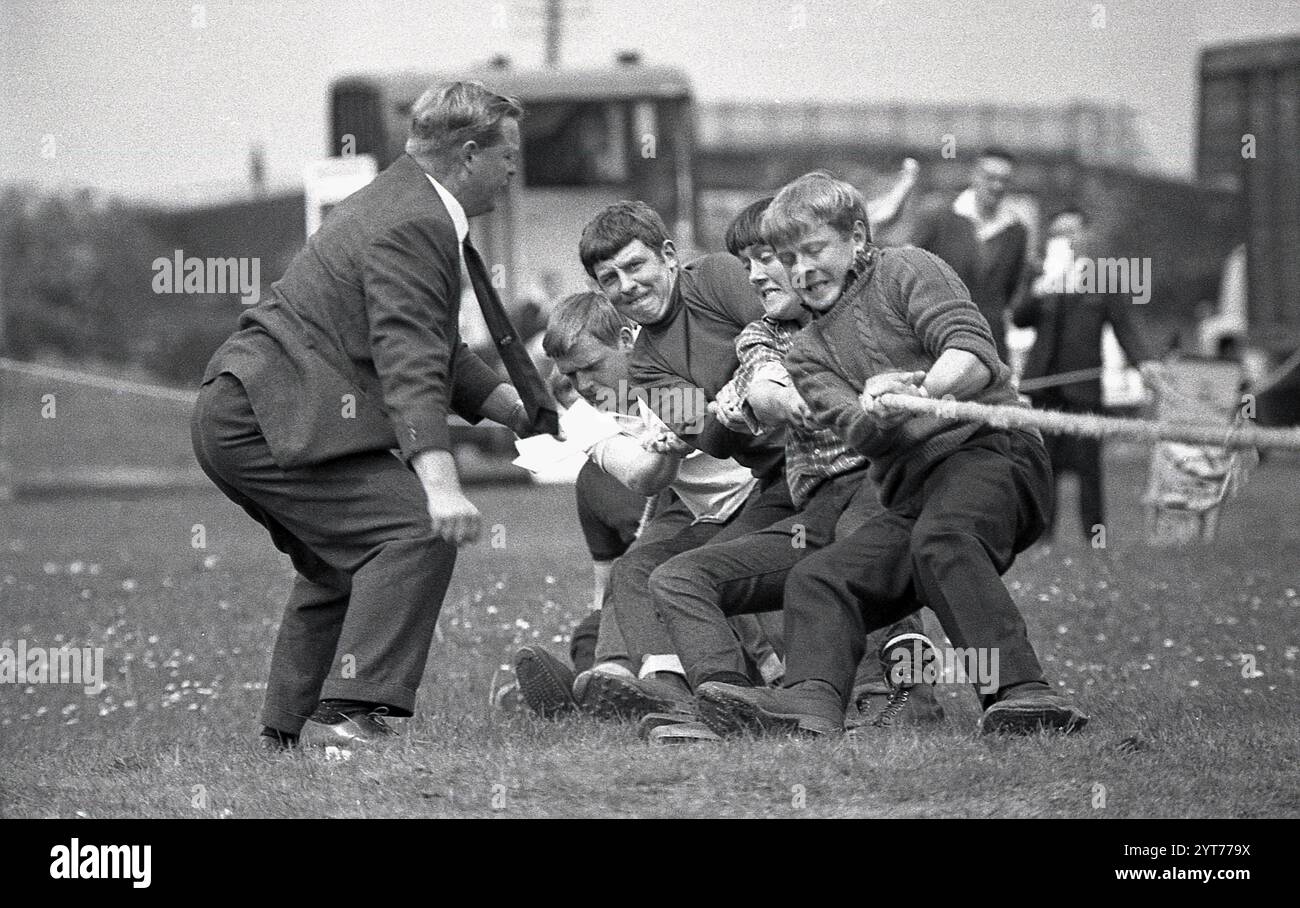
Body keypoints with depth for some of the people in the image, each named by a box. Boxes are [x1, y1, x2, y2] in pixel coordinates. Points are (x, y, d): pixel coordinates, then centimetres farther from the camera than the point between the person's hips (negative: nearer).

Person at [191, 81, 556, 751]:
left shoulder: (406, 204, 20)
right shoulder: (412, 227, -15)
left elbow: (434, 350, 30)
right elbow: (408, 365, -27)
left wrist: (517, 409, 23)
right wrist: (440, 482, -35)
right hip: (267, 421, -11)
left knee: (339, 562, 25)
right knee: (418, 530, -18)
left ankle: (281, 736, 30)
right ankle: (354, 710, -25)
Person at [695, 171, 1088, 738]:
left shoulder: (906, 271, 9)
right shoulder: (808, 355, 22)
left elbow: (975, 356, -7)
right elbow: (861, 434, 2)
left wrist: (920, 392, -29)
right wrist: (877, 414, -24)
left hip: (990, 450, -6)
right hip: (910, 500, 6)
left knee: (941, 538, -36)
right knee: (815, 580, -14)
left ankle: (1024, 698, -49)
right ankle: (809, 706, -38)